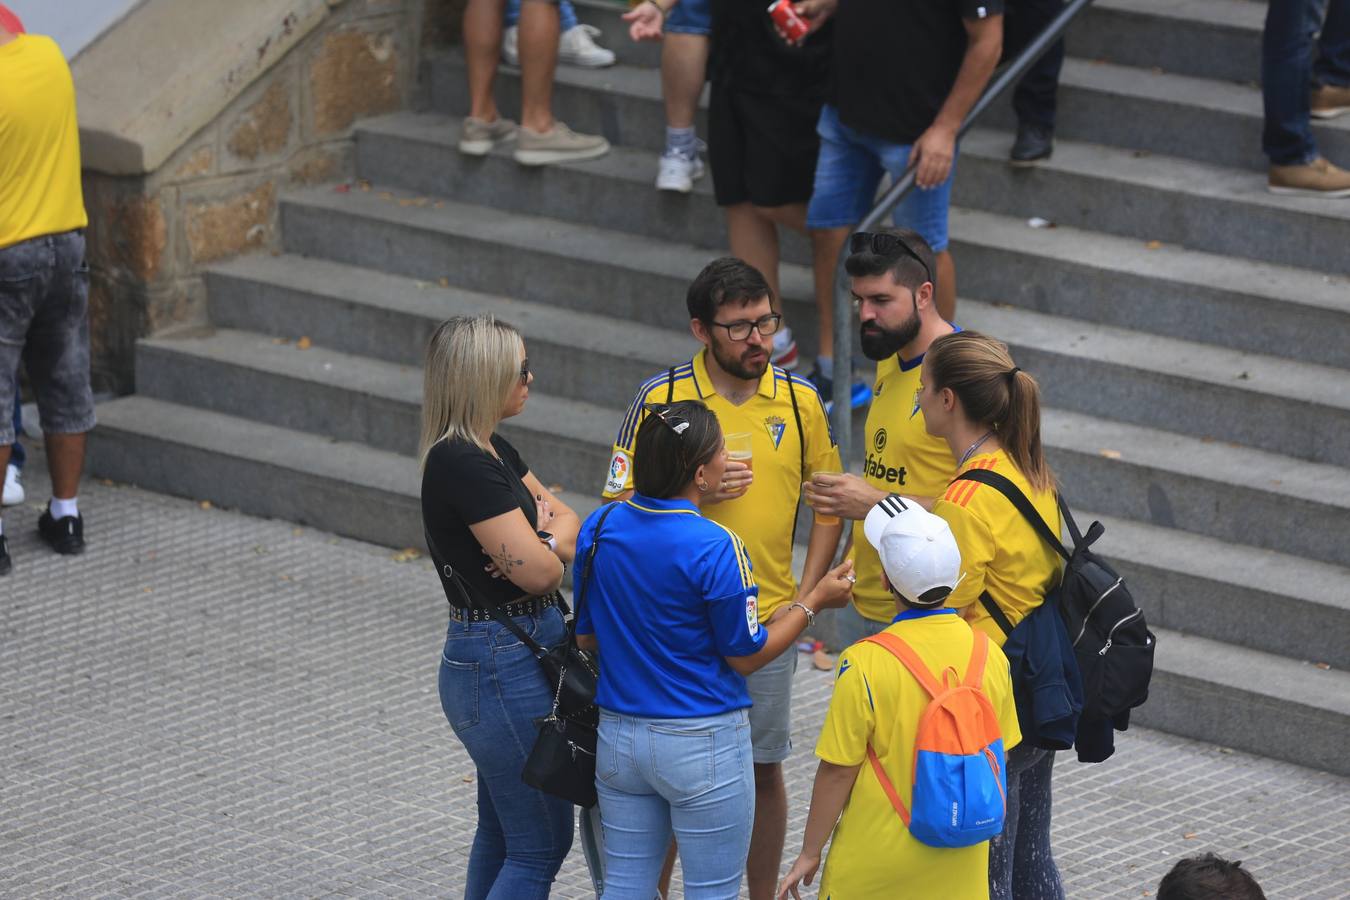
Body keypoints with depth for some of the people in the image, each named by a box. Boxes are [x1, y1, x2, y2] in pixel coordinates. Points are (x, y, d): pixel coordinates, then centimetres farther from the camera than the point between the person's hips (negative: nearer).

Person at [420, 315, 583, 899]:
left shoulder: (492, 452, 10)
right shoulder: (463, 464, -21)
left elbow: (569, 521, 12)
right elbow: (539, 571, -21)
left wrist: (541, 543, -11)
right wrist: (549, 543, 2)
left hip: (502, 659, 10)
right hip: (503, 664, -10)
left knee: (502, 839, 17)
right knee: (542, 845, -3)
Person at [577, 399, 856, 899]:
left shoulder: (599, 528, -2)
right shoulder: (715, 548, -20)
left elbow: (586, 635, 8)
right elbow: (747, 655, -11)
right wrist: (814, 601, 0)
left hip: (618, 739, 6)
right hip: (703, 745, -6)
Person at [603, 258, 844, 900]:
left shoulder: (799, 400, -1)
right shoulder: (659, 399, -8)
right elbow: (618, 504, -5)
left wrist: (804, 597, 0)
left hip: (766, 622, 2)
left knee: (764, 768, 10)